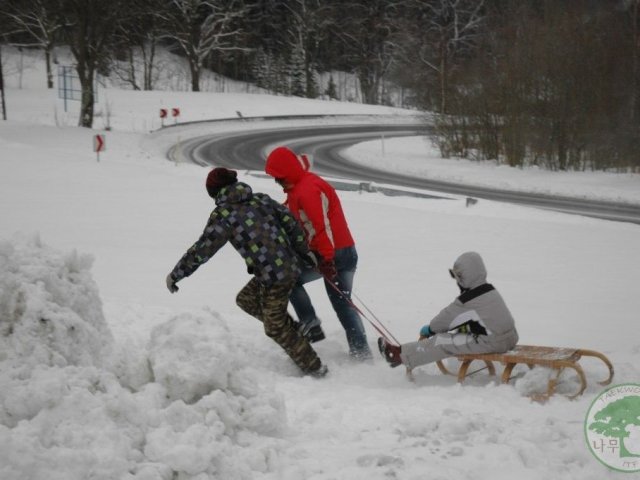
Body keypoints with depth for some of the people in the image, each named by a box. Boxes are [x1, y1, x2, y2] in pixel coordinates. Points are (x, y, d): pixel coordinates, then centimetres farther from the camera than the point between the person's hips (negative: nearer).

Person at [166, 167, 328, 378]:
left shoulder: (223, 215, -10)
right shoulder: (261, 199, 8)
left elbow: (201, 250, -10)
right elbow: (289, 221, 9)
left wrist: (175, 274, 0)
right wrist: (304, 251, 21)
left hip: (273, 277, -8)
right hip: (291, 265, 8)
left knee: (276, 328, 9)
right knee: (245, 300, 24)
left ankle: (314, 368, 16)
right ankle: (299, 330, 25)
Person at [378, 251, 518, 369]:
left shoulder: (467, 301, -14)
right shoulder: (489, 290, 12)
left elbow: (447, 318, -2)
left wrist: (429, 329, 16)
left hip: (492, 343, -9)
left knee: (442, 341, -3)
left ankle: (401, 355, 3)